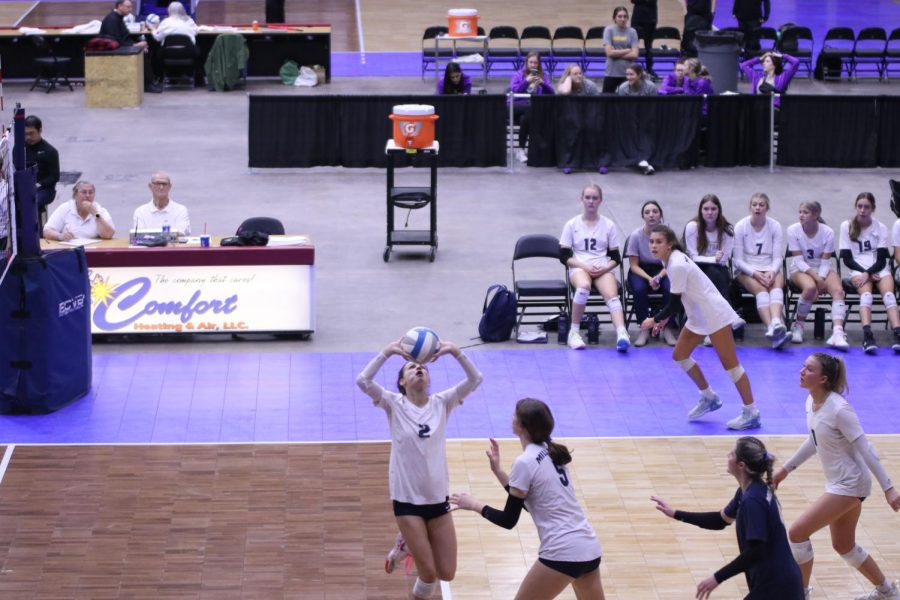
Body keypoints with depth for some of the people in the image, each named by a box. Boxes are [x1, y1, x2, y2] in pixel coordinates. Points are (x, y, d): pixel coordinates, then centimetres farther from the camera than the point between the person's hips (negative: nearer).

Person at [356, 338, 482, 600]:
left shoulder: (442, 402, 3)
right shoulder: (394, 404, -4)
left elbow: (475, 379, -7)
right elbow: (363, 381, -19)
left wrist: (454, 351, -19)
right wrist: (388, 351, -22)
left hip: (438, 499, 3)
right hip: (407, 500, -3)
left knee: (446, 573, 7)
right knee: (428, 573, -6)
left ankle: (408, 544, 32)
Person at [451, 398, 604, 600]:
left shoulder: (525, 462, -12)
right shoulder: (550, 452, 12)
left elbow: (508, 521, -6)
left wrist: (474, 505, 7)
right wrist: (497, 470, 17)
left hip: (563, 553, -8)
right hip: (589, 547, 8)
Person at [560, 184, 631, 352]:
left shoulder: (608, 225, 11)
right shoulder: (572, 224, 8)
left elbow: (616, 257, 10)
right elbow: (564, 256, 3)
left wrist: (605, 268, -11)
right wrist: (585, 266, -12)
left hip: (603, 269, 1)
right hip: (579, 268, -1)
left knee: (612, 295, -31)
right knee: (583, 286, -38)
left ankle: (622, 334, -51)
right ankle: (574, 332, -29)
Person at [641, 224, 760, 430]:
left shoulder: (677, 265, -24)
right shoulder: (671, 261, 4)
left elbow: (674, 303, -20)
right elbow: (678, 298, 14)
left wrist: (654, 320, -8)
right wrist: (664, 319, 11)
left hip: (714, 315, -10)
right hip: (698, 316, 10)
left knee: (729, 363, -6)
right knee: (679, 355, 13)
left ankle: (751, 413, -1)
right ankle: (709, 398, 26)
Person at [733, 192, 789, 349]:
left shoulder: (775, 226, 3)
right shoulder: (741, 226, -2)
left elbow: (777, 258, 2)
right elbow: (738, 260, -3)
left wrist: (772, 272, -20)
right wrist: (755, 273, -19)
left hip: (770, 269, 2)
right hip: (747, 271, -2)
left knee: (777, 284, -33)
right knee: (760, 288, -34)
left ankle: (776, 323, -58)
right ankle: (772, 328, -54)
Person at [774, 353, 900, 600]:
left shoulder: (839, 409, -25)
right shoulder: (812, 401, 0)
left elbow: (865, 449, -22)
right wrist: (786, 469, 22)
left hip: (848, 484, -9)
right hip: (837, 482, 9)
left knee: (796, 533, -10)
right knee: (844, 546, 21)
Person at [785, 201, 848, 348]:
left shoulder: (827, 232, -8)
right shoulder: (793, 230, -10)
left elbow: (825, 261, -7)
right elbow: (798, 260, -14)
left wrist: (821, 278, -25)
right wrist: (816, 277, -25)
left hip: (822, 269, 2)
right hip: (800, 269, -2)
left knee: (838, 290, -28)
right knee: (810, 287, -36)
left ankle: (837, 333, -42)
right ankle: (798, 325, -13)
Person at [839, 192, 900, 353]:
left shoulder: (881, 227, 6)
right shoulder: (846, 226, 5)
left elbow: (882, 259, 0)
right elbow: (847, 258, 1)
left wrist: (869, 273, -18)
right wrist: (865, 273, -12)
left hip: (879, 268, 1)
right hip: (858, 269, -1)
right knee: (866, 294, -32)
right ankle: (867, 336, -52)